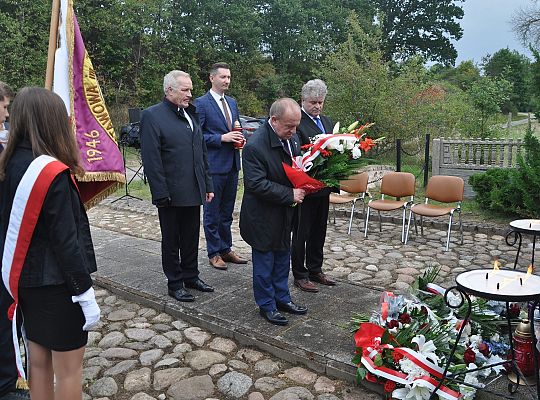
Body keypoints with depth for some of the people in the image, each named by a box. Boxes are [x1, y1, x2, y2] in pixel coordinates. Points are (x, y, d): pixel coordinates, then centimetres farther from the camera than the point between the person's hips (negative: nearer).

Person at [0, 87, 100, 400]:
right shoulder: (52, 172, -22)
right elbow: (66, 241, -21)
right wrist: (86, 294, -14)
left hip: (27, 280, 8)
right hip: (58, 285, -7)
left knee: (39, 361, 20)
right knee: (69, 368, 8)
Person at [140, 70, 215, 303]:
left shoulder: (191, 114, 12)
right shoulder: (152, 116, -10)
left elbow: (202, 152, 16)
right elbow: (151, 159, -15)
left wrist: (208, 185, 13)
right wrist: (161, 194, -18)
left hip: (193, 191, 6)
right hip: (171, 193, -6)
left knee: (191, 238, 17)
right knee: (171, 240, 10)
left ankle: (191, 276, 33)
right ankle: (175, 283, 23)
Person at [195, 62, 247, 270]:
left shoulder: (232, 102, 14)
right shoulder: (201, 103, -8)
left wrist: (240, 139, 0)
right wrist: (222, 138, -19)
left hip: (232, 165, 7)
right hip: (214, 165, -7)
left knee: (227, 211, 15)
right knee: (212, 212, 4)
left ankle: (226, 249, 27)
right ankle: (214, 253, 16)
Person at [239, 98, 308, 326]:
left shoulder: (289, 139, 0)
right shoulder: (255, 146, -24)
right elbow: (257, 184, -27)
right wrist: (290, 195, -25)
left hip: (284, 215, 8)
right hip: (263, 217, -7)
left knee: (283, 258, 20)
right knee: (264, 263, 9)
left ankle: (282, 298, 36)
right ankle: (266, 305, 25)